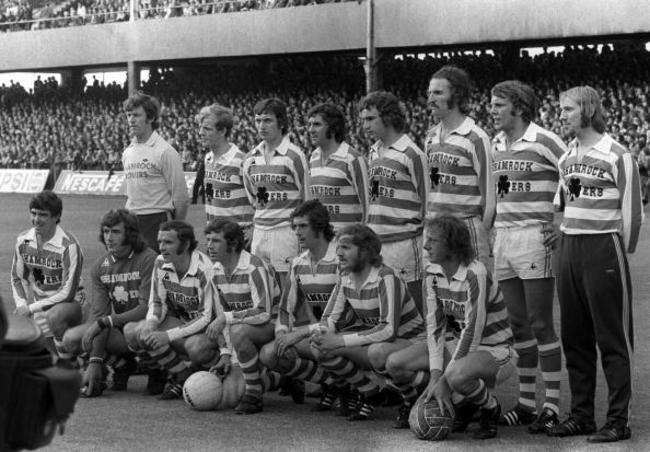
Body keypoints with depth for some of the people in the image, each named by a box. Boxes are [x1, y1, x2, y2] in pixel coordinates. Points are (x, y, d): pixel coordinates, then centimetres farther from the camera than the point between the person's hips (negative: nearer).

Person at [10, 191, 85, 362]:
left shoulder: (69, 246, -21)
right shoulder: (23, 240, -3)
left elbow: (68, 292, -21)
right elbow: (17, 278, 11)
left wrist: (31, 308, -21)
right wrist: (21, 304, -8)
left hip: (69, 302, -6)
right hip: (40, 305, 6)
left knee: (54, 316, -39)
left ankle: (68, 362, -16)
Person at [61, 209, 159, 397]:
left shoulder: (148, 260, -14)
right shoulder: (99, 267, 3)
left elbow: (148, 309, -21)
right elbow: (99, 313, -7)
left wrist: (104, 322, -26)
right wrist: (95, 362, -20)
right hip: (116, 327, 5)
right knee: (71, 339, -14)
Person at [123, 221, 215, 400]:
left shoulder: (205, 269, -22)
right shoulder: (161, 263, -2)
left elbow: (208, 316, -22)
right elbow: (157, 302, 8)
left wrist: (169, 335, -27)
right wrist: (151, 322, -17)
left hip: (206, 328, -7)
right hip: (179, 321, 7)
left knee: (195, 349, -41)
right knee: (131, 331, -16)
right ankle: (183, 377, -8)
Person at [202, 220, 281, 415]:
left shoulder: (254, 268, -22)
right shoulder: (217, 271, 3)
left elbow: (264, 313, -29)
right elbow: (222, 315, 8)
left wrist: (227, 318, -30)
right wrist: (226, 353, -2)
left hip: (273, 326, -8)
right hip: (244, 328, 8)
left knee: (239, 331, -38)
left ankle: (254, 396, -23)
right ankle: (273, 378, 26)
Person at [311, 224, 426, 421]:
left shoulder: (386, 279, -22)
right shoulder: (346, 279, 1)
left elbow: (388, 330, -30)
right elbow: (329, 318, 5)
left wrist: (340, 341, -32)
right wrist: (323, 333, -22)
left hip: (410, 344, -7)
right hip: (373, 341, 7)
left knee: (378, 351, -40)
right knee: (323, 351, -14)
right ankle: (371, 394, 2)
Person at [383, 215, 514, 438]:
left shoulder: (475, 274, -25)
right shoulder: (432, 273, -4)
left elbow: (472, 332, -27)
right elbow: (435, 327, -6)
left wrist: (443, 380, -27)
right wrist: (435, 375, -18)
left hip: (493, 349, -7)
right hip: (457, 343, 8)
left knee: (457, 376, -40)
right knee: (395, 364, -10)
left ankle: (491, 409, -6)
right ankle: (460, 403, 4)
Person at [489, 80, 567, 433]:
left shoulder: (545, 142, -10)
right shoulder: (495, 145, 12)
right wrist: (492, 230, 16)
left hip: (535, 238, -7)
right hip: (503, 238, 7)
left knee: (540, 324, -5)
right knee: (519, 325, 10)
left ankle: (552, 406, 0)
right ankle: (525, 403, 17)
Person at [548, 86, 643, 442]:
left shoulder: (617, 157, -7)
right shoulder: (566, 158, 13)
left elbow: (631, 213, -6)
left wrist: (621, 254, -1)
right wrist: (565, 245, 15)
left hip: (604, 249, -7)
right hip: (569, 250, 7)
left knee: (613, 340, -3)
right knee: (574, 338, 9)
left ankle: (618, 420, 0)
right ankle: (580, 415, 16)